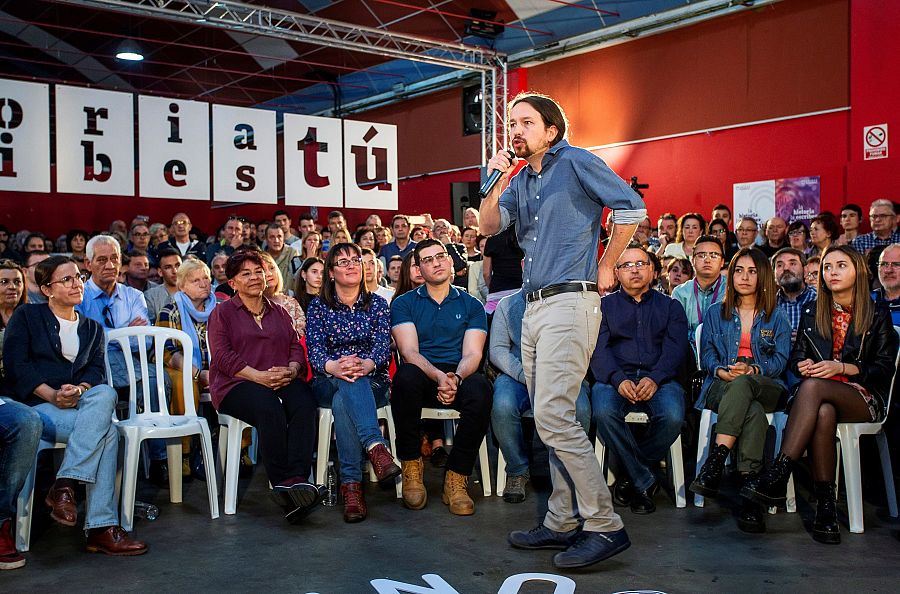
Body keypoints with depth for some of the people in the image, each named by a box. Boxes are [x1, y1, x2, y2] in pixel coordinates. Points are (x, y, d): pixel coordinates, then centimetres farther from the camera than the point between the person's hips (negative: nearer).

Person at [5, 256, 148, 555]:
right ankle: (101, 527, -32)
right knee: (107, 430, -31)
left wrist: (79, 389, -15)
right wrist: (51, 394, -15)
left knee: (105, 394, -35)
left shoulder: (92, 328, 24)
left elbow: (97, 370, 9)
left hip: (79, 404, 4)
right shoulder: (27, 316, 12)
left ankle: (65, 484, -35)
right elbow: (15, 365, -1)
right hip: (35, 404, -4)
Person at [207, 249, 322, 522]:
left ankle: (297, 478, -43)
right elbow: (222, 356, -1)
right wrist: (258, 376, -15)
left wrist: (291, 369, -8)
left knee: (304, 404, -32)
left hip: (283, 380, 4)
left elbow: (296, 347, 17)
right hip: (237, 384, -3)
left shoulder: (279, 312, 27)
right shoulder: (223, 312, 14)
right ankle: (284, 487, -38)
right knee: (269, 408, -37)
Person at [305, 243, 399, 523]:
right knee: (349, 381, -38)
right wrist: (333, 366, -31)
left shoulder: (377, 304, 11)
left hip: (373, 382, 1)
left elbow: (383, 347, -5)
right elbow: (315, 351, -5)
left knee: (342, 402, -36)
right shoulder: (318, 306, 10)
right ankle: (376, 447, -56)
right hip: (328, 383, 0)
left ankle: (351, 484, -44)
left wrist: (367, 365, -32)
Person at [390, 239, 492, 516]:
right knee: (406, 376, -37)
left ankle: (456, 479, -22)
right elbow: (409, 352, -3)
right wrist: (439, 376, -23)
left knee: (480, 388, -35)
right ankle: (411, 469, -19)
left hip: (459, 377, 1)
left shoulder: (471, 305, 14)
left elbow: (472, 354, 1)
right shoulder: (404, 303, 11)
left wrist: (456, 378, -22)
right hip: (421, 377, -1)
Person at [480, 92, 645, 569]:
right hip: (534, 306, 9)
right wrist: (496, 184, -3)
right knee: (550, 419, 10)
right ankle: (562, 523, 18)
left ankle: (605, 526, -7)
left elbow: (632, 208, -9)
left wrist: (606, 266, -4)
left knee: (553, 416, -15)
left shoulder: (576, 162, -4)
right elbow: (490, 227, 11)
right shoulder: (521, 180, 18)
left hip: (569, 302, -9)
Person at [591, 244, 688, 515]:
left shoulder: (670, 306, 19)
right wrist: (618, 380, -18)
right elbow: (598, 349, 2)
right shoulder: (604, 305, 18)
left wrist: (654, 379, -17)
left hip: (658, 378, 1)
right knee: (603, 413, -34)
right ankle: (645, 482, -15)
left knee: (672, 416, -32)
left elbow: (675, 348, 3)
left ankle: (629, 475, -7)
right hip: (615, 378, 0)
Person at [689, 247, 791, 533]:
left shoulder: (777, 317, 17)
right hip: (721, 387, 1)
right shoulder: (715, 313, 19)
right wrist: (723, 371, -12)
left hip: (766, 388, 0)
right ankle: (751, 493, -46)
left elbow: (780, 361, 5)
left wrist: (751, 369, -16)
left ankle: (715, 463, -49)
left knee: (742, 385, -40)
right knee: (752, 411, -37)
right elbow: (706, 356, 11)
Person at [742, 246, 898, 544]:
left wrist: (841, 368, -13)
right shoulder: (811, 312, 18)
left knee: (813, 386, -37)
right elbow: (796, 356, 16)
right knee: (824, 413, -38)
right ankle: (826, 505, -37)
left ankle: (777, 477, -44)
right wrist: (802, 365, -9)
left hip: (864, 398, -2)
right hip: (822, 396, 2)